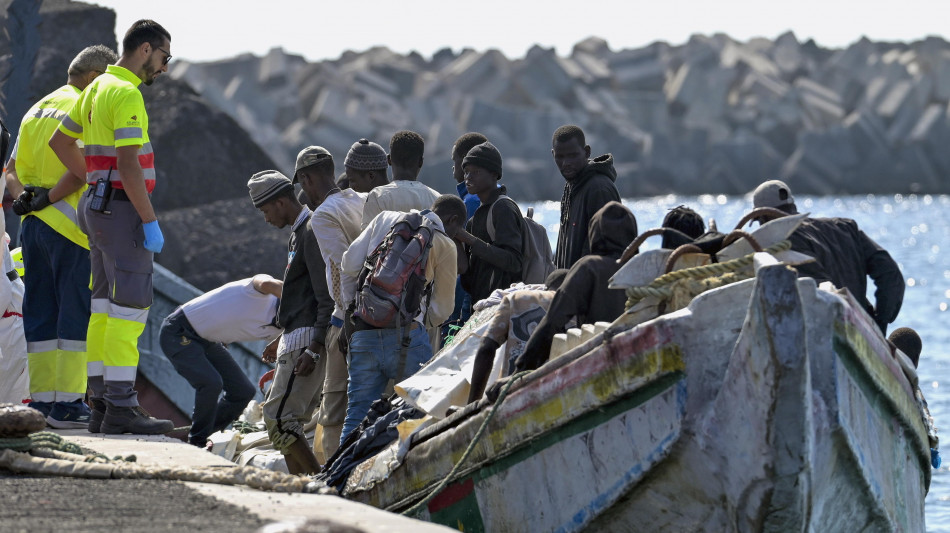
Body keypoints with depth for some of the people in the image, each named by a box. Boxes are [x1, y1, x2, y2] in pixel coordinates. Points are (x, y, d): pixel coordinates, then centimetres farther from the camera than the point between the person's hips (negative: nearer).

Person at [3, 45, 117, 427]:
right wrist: (49, 200, -11)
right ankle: (67, 404, -8)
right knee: (78, 315, -5)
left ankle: (42, 398, 9)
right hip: (70, 226, -8)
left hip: (33, 225, 8)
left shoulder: (37, 110, 18)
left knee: (41, 315, 9)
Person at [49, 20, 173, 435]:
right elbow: (129, 164, -23)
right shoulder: (127, 94, -17)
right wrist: (151, 222, -21)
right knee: (131, 307, -10)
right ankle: (120, 409, -14)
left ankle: (102, 404, 10)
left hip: (99, 207, 10)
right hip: (122, 210, -10)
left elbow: (59, 141, 23)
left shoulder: (97, 88, 14)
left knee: (105, 307, 10)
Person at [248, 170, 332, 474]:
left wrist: (313, 349, -23)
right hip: (296, 337, 11)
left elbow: (327, 297, -18)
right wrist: (282, 340, 31)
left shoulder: (312, 232, -12)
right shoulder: (298, 233, 20)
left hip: (307, 340, -11)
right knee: (288, 420, 8)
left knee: (278, 418, -15)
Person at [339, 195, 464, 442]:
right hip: (406, 335, -4)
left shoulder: (385, 218, 16)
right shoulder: (444, 244, 5)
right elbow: (442, 309, 8)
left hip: (362, 333, 4)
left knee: (357, 415, 6)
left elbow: (350, 264, 7)